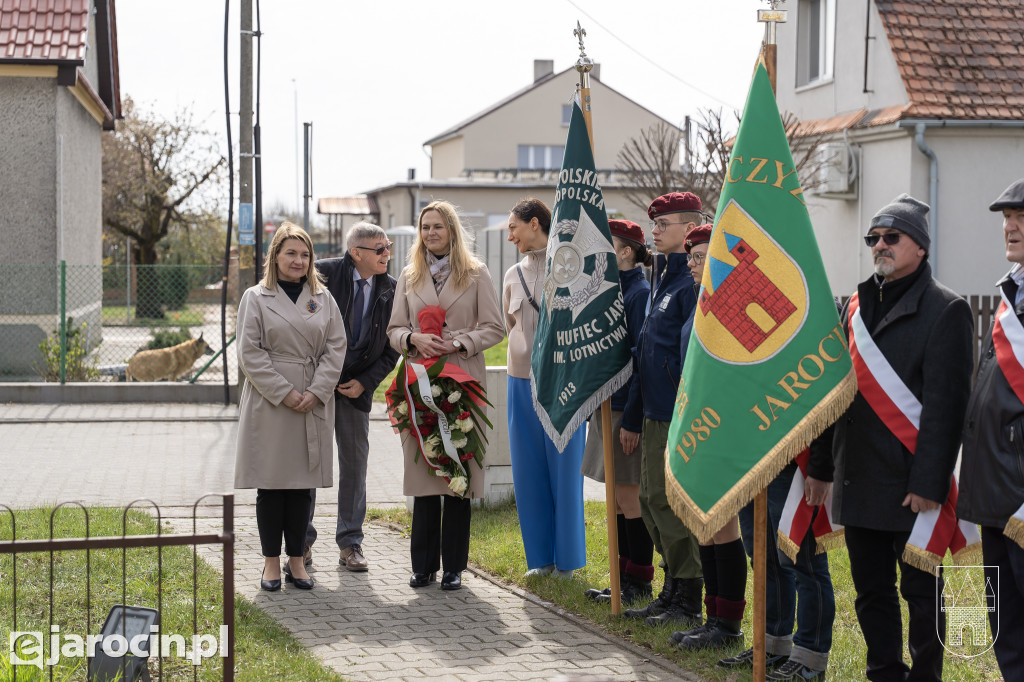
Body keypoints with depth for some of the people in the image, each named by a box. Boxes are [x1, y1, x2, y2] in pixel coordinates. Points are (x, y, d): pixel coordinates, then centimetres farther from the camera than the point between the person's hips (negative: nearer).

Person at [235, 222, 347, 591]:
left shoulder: (323, 299, 9)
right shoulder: (255, 298, 1)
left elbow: (335, 349, 5)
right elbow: (249, 353, -5)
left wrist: (316, 392, -8)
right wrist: (284, 393, -12)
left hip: (313, 405, 3)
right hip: (268, 404, -3)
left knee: (302, 484, 6)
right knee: (270, 484, 1)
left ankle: (296, 560, 15)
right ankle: (271, 562, 10)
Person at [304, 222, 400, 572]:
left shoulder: (390, 290, -1)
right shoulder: (324, 274, -11)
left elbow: (392, 346, 5)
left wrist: (366, 382, -6)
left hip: (357, 388, 3)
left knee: (355, 462, 7)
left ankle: (350, 544, 17)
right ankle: (302, 541, 16)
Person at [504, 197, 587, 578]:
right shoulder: (513, 275, 12)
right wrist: (530, 356, 12)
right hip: (523, 380, 5)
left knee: (565, 469, 0)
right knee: (529, 471, 6)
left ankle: (567, 559, 10)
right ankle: (540, 557, 16)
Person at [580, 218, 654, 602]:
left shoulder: (640, 292, -13)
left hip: (627, 405, -9)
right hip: (606, 402, 9)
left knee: (628, 497, -2)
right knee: (616, 497, 13)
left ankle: (639, 583, 7)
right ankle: (624, 578, 20)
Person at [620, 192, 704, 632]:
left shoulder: (694, 283, -14)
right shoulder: (665, 280, 17)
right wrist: (632, 418, 22)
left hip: (679, 418, -10)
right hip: (654, 414, 10)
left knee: (670, 504, -4)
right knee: (651, 502, 13)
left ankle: (687, 603, 5)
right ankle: (672, 593, 23)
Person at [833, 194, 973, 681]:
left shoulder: (946, 310, -6)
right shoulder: (856, 307, 15)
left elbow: (945, 403, -12)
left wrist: (928, 483, -18)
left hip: (911, 486, -6)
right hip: (859, 481, 7)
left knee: (920, 590, 2)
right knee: (871, 589, 12)